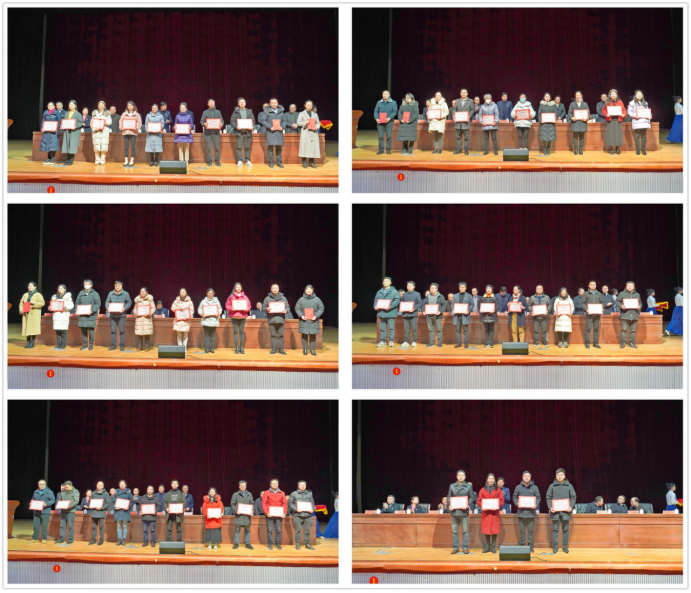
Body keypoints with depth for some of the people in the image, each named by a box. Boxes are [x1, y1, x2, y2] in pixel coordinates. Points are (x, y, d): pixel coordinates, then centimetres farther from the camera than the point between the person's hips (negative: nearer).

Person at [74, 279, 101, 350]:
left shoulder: (94, 294, 1)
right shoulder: (81, 293, 12)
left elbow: (98, 303, -5)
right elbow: (77, 303, 18)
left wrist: (92, 311, -17)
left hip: (91, 315, -4)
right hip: (82, 316, 4)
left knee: (91, 330, -6)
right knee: (83, 330, 2)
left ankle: (91, 344, 4)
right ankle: (85, 344, 10)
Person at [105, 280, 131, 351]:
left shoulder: (125, 294, -1)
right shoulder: (111, 293, 5)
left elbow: (129, 302, 3)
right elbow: (107, 301, 12)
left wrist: (125, 308, -13)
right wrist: (107, 307, -8)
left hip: (121, 315, -2)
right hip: (113, 315, 2)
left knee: (122, 331, -1)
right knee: (113, 330, 4)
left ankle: (122, 345, 5)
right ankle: (113, 345, 12)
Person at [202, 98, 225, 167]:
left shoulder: (218, 112, 13)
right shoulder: (205, 112, 9)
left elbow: (221, 120, 9)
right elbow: (201, 121, 3)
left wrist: (221, 124, -14)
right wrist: (204, 124, -19)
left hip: (216, 132, 1)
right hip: (207, 132, -1)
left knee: (217, 147, -2)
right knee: (208, 148, -3)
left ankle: (217, 161, 4)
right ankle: (209, 161, 2)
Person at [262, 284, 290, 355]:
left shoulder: (283, 298, 11)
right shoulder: (267, 298, 8)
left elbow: (288, 307, 12)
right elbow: (263, 307, 9)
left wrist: (286, 310, -10)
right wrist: (267, 309, -13)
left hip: (281, 319, 1)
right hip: (272, 320, -1)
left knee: (280, 335, 1)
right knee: (273, 335, 0)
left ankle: (281, 349, 6)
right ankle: (274, 349, 5)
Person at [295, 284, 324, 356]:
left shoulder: (317, 299, 4)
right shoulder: (301, 299, 4)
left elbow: (321, 308, 4)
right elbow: (297, 308, 6)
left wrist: (316, 316, -10)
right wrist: (301, 316, -10)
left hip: (313, 321, 0)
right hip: (304, 321, 0)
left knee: (313, 335, 1)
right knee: (304, 335, 1)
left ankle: (312, 349, 9)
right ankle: (305, 349, 10)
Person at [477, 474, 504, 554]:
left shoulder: (498, 490, 8)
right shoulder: (483, 490, 9)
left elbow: (501, 501, 3)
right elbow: (479, 501, 6)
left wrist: (496, 506, -14)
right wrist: (482, 507, -13)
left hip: (495, 512, 0)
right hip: (486, 512, 0)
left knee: (494, 530, -3)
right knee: (486, 530, -1)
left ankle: (493, 547, 4)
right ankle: (487, 547, 6)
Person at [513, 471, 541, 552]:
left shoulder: (534, 487, 5)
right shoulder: (518, 487, 6)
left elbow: (538, 498, 5)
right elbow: (515, 497, 7)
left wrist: (535, 505, -13)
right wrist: (517, 504, -12)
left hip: (531, 512, 0)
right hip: (521, 511, 0)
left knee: (531, 530, 2)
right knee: (522, 531, 3)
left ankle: (530, 546, 5)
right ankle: (522, 545, 8)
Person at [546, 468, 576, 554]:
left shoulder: (569, 486, 6)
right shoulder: (552, 486, 5)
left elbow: (573, 497, 7)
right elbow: (548, 498, 5)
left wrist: (571, 507, -9)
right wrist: (550, 507, -10)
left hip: (565, 511, 0)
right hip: (555, 511, 0)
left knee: (565, 529, 5)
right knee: (555, 529, 0)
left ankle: (565, 546, 10)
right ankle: (555, 546, 4)